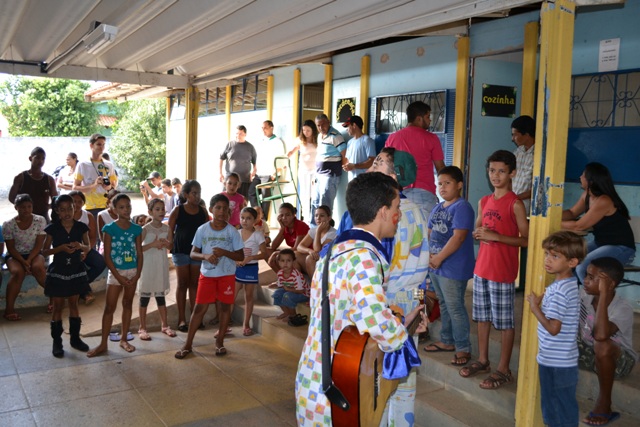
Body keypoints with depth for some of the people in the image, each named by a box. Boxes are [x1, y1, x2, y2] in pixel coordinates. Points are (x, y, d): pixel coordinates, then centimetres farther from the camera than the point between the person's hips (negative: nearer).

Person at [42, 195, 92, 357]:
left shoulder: (81, 227, -3)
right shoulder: (52, 228, -7)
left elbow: (88, 247, 6)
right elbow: (45, 251, -4)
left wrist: (80, 246, -17)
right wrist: (61, 248, -22)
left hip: (76, 271, 2)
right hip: (58, 272, -2)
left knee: (74, 304, 12)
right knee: (58, 306, 5)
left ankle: (75, 338, 24)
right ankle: (57, 341, 15)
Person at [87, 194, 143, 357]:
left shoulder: (136, 229, 0)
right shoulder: (110, 229, -9)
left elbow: (140, 254, 3)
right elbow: (107, 256, -10)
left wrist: (137, 275, -7)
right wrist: (119, 276, -13)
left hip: (132, 271, 3)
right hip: (116, 272, -3)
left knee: (127, 305, 12)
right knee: (109, 307, 0)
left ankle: (124, 339, 22)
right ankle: (103, 343, 8)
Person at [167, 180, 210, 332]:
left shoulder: (203, 211, 4)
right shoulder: (178, 211, -4)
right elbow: (170, 231, -1)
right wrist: (172, 246, -7)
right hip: (181, 251, -2)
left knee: (195, 284, 9)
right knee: (182, 284, 5)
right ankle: (182, 319, 10)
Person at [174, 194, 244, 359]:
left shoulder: (232, 231, -6)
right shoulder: (202, 229, -3)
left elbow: (241, 256, -5)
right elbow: (193, 253, -1)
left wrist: (224, 252, -21)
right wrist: (205, 256, -22)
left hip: (227, 275, 0)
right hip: (207, 274, 0)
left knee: (224, 306, 7)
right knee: (200, 307, 2)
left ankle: (220, 341, 23)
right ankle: (188, 344, 11)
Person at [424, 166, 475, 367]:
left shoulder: (462, 207, -15)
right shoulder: (438, 208, 12)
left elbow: (458, 237, -23)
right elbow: (429, 233, 15)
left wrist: (439, 258, -18)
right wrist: (429, 255, -1)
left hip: (453, 269, -9)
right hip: (436, 267, 9)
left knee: (455, 308, -2)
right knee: (444, 306, 19)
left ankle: (463, 348, 10)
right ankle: (447, 341, 32)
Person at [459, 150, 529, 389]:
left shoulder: (515, 204, -11)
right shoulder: (484, 202, 9)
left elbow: (526, 240, -14)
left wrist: (496, 236, -21)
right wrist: (479, 233, -2)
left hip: (503, 271, -7)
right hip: (482, 268, 7)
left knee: (504, 321, 3)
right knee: (482, 315, 16)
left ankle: (504, 369, 13)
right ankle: (482, 360, 30)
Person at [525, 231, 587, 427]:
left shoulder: (559, 291, -24)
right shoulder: (568, 284, 6)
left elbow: (553, 328, -24)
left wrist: (534, 306, -16)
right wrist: (543, 301, 2)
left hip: (557, 364, -9)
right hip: (553, 360, 9)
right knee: (552, 409, 22)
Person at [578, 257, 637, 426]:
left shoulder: (623, 309, -28)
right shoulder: (584, 295, -11)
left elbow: (600, 335, -46)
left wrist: (603, 294, -44)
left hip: (618, 361, -5)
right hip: (589, 354, 6)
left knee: (603, 345, -39)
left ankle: (604, 403, -18)